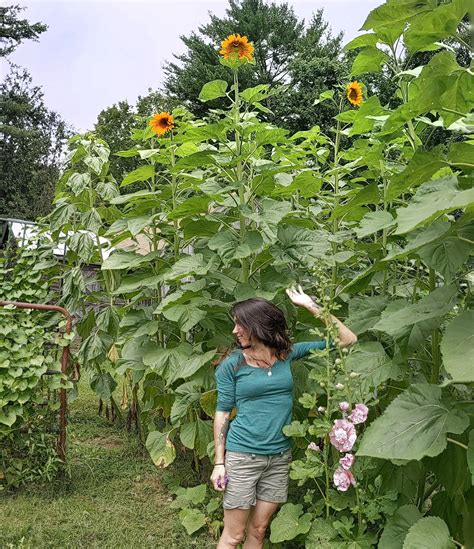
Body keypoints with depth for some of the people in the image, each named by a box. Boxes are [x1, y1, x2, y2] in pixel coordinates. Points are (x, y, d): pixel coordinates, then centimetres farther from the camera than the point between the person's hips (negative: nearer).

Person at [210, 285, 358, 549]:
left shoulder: (288, 354, 0)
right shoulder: (231, 365, -5)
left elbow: (348, 339, 0)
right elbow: (222, 413, -1)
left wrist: (311, 305, -4)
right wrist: (219, 462, -4)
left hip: (280, 457, 3)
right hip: (242, 456, -2)